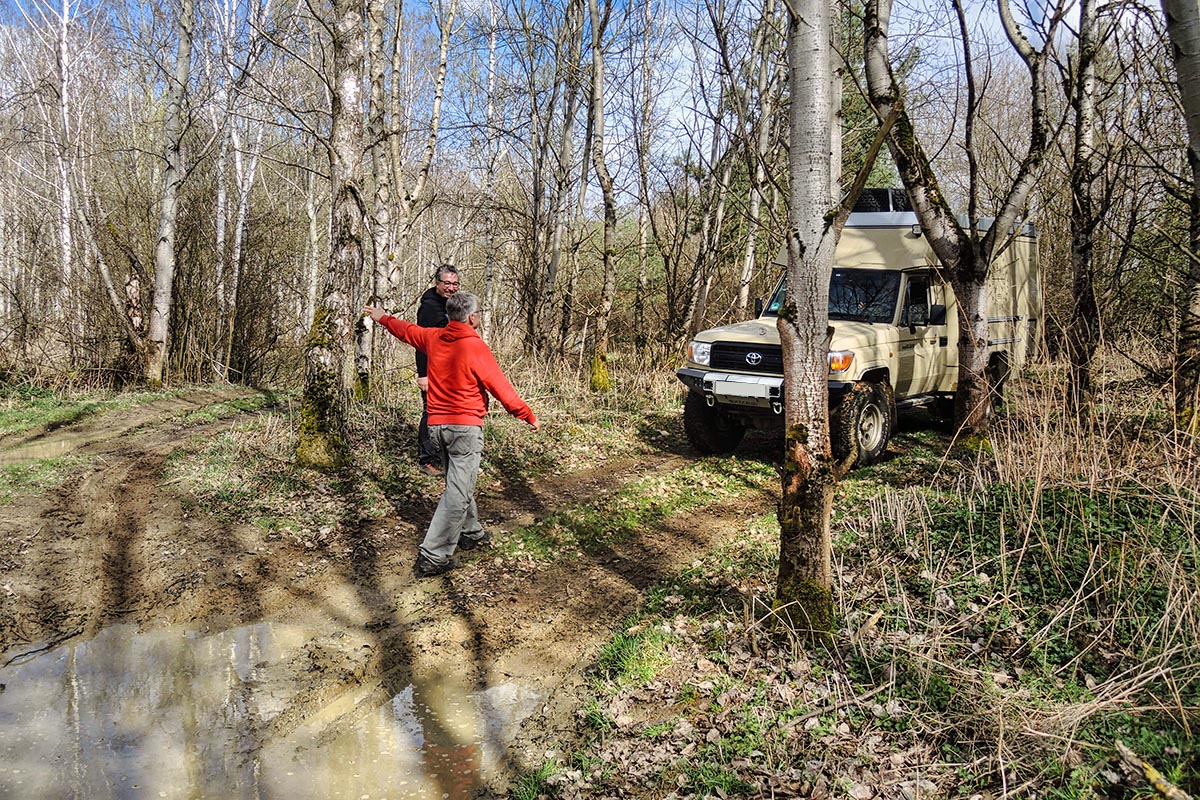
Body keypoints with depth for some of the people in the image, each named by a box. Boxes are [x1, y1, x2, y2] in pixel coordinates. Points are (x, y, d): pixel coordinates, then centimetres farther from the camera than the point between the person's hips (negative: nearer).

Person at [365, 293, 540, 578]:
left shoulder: (433, 338, 5)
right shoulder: (475, 347, -14)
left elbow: (406, 329, 25)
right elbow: (501, 388, -12)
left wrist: (383, 318, 46)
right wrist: (529, 416, -2)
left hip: (437, 425, 8)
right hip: (465, 426, -8)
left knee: (459, 483, 24)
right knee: (458, 492, -5)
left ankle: (471, 533, 40)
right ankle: (432, 558, -9)